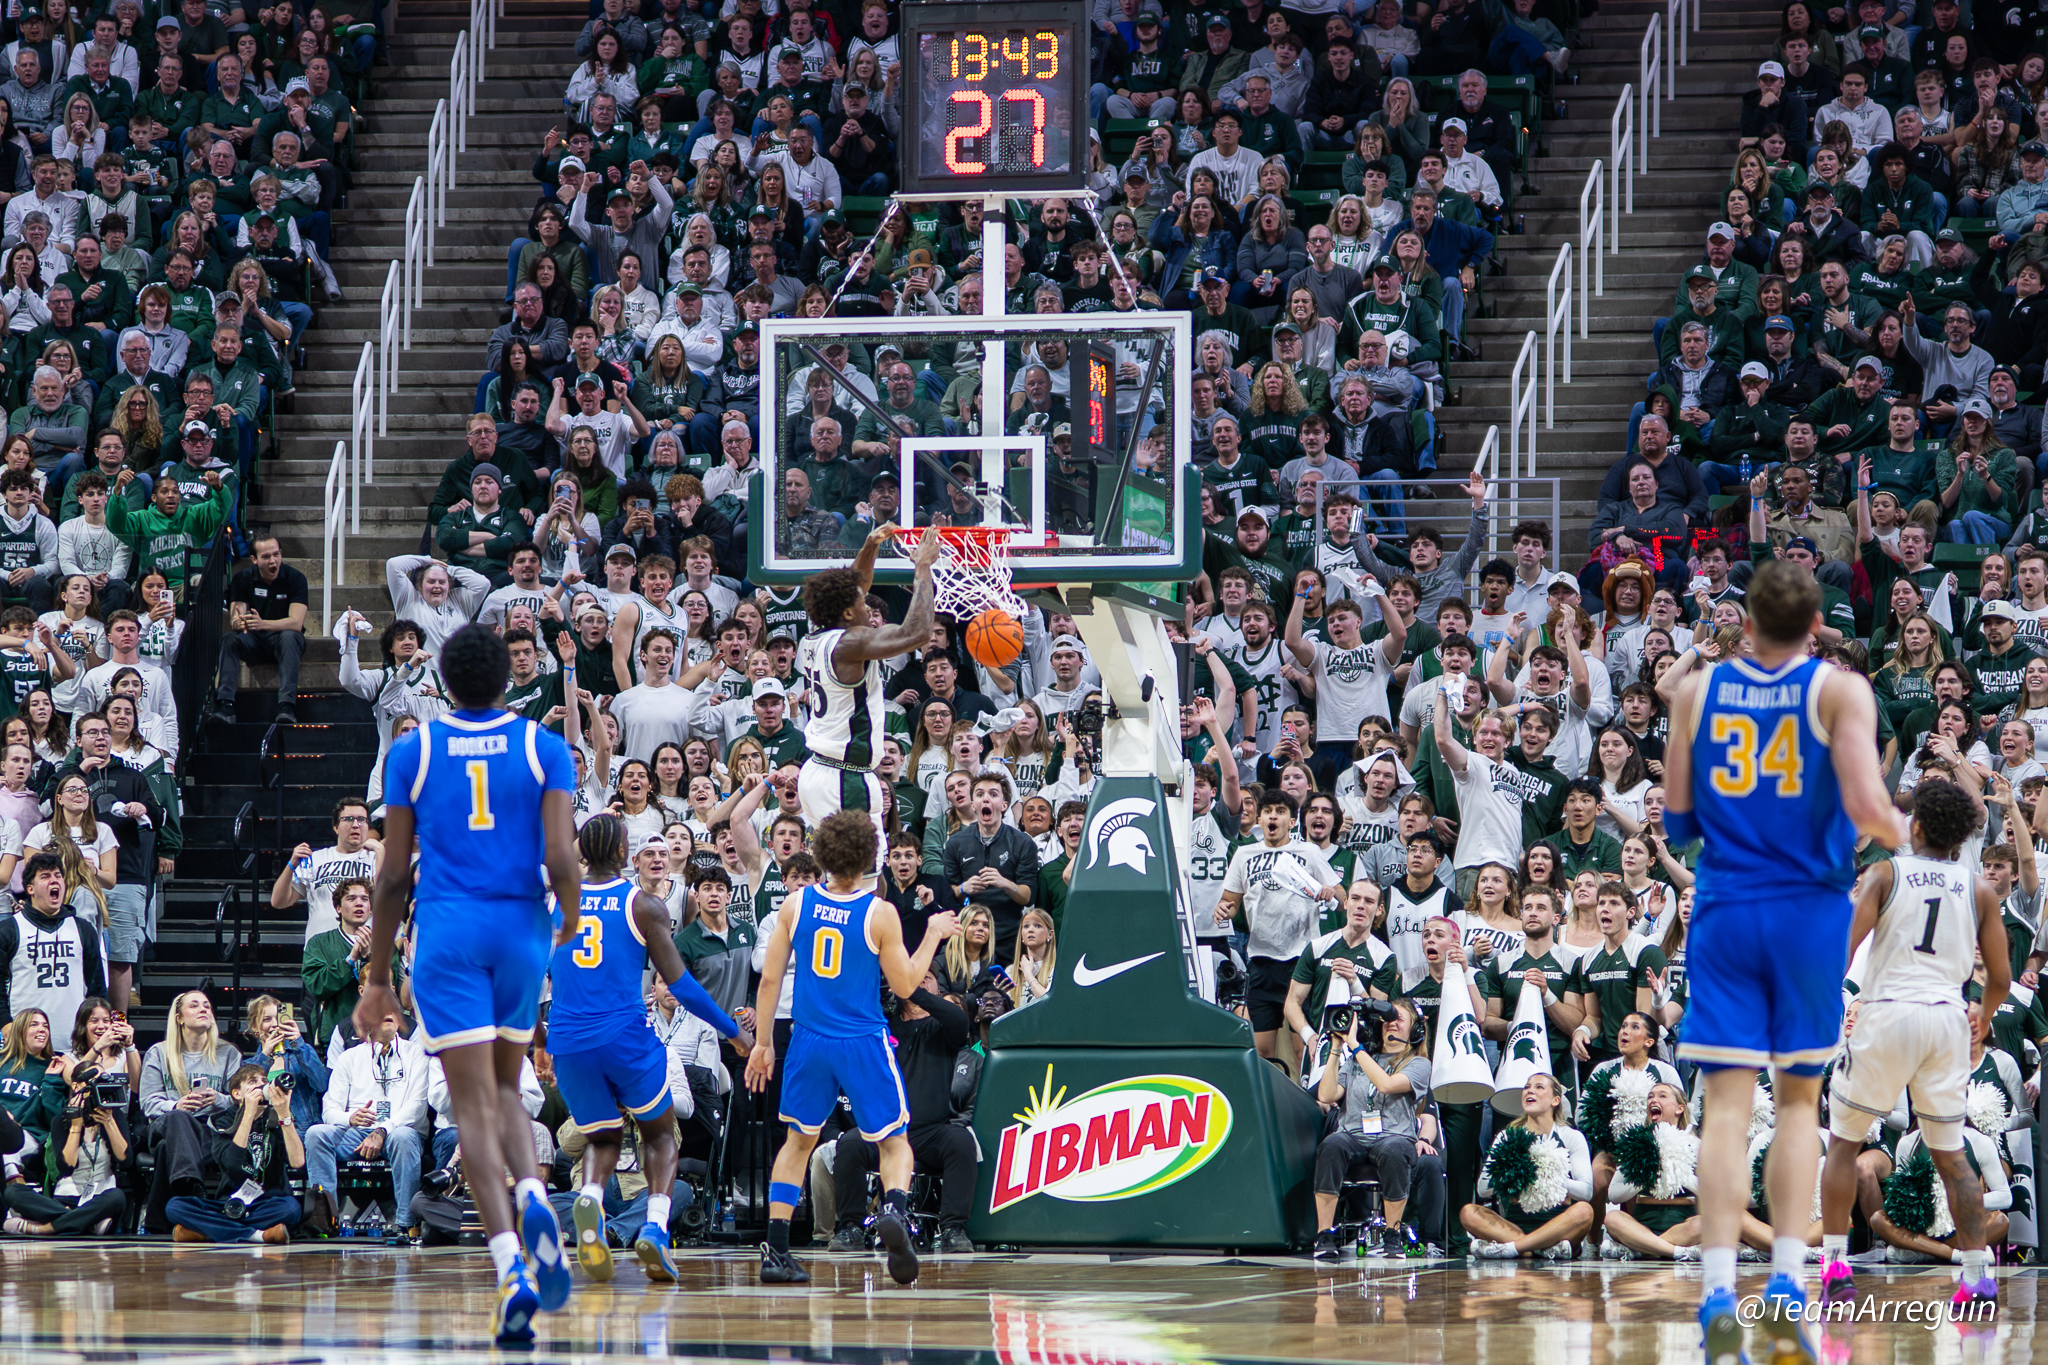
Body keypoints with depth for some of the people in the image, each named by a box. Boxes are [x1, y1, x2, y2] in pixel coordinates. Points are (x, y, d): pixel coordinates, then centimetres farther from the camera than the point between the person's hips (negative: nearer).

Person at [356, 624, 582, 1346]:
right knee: (503, 1087, 21)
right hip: (521, 932, 1)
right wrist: (571, 920, 14)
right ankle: (533, 1197, -10)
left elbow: (393, 875, 4)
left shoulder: (411, 753, 4)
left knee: (473, 1104, -5)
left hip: (446, 934, -1)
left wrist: (377, 978, 11)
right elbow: (561, 860, -7)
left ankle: (512, 1270, -20)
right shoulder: (545, 749, 3)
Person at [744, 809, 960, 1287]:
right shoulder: (880, 914, -9)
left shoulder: (796, 904, -1)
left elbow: (770, 978, 1)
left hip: (809, 1041, 2)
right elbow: (905, 984, -3)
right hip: (864, 1044, -2)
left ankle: (775, 1251, 10)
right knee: (894, 1141, 9)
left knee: (799, 1140, 18)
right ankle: (895, 1209, -24)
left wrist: (763, 1042, 10)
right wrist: (933, 936, 11)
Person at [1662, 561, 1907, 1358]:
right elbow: (1866, 806, -14)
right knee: (1798, 1097, 13)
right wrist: (1902, 838, 7)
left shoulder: (1696, 691, 3)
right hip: (1810, 911, -1)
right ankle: (1787, 1278, 2)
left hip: (1724, 911, 1)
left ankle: (1718, 1292, -13)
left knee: (1727, 1104, -2)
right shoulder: (1840, 691, -4)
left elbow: (1676, 819, 4)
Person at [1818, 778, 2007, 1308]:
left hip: (1887, 1013, -2)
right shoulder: (1979, 888, 9)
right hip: (1946, 1017, 3)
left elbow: (1840, 952, -9)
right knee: (1950, 1153, 11)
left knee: (1843, 1142, 12)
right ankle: (1978, 1275, 2)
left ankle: (1835, 1265, 5)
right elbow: (2001, 977, 8)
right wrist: (1984, 1020, 28)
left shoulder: (1885, 873, 2)